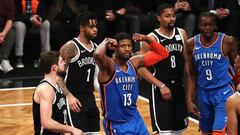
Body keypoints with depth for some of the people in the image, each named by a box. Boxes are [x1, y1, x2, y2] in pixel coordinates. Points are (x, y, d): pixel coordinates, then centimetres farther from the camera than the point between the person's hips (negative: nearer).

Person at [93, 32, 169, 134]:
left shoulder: (134, 62, 1)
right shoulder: (108, 66, -18)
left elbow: (162, 53, 9)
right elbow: (97, 55, -42)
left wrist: (147, 39, -5)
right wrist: (106, 41, -22)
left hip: (135, 119, 7)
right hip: (115, 124, -6)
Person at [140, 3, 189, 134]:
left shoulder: (182, 34, 5)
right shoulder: (151, 38, -11)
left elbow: (186, 60, 13)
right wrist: (161, 85, -19)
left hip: (179, 87, 6)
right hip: (160, 89, -6)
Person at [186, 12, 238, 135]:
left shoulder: (227, 41, -12)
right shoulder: (191, 44, 0)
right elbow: (192, 75, 8)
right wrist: (190, 100, 3)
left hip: (224, 92, -5)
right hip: (203, 93, 5)